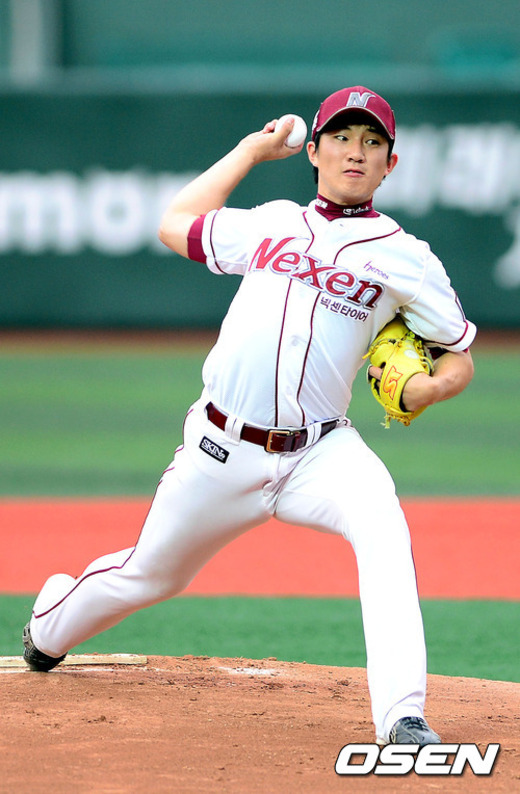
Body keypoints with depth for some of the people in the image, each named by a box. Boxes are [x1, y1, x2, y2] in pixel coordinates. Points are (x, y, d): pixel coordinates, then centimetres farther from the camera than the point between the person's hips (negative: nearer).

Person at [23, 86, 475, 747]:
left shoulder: (404, 257, 4)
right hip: (222, 449, 2)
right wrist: (251, 150, 29)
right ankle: (52, 624, 50)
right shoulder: (270, 223, 13)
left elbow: (460, 360, 9)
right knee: (150, 573, 17)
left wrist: (425, 389, -14)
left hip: (321, 452, -2)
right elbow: (175, 225, 29)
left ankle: (402, 717, -41)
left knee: (383, 530, -33)